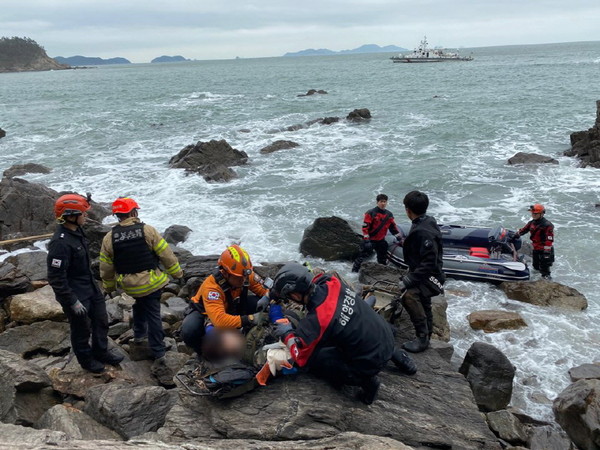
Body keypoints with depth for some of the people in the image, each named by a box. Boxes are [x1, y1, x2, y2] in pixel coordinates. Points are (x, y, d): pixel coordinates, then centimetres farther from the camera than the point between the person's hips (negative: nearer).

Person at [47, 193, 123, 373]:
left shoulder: (76, 231, 0)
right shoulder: (60, 243, -29)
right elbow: (56, 278, -26)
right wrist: (73, 301, -21)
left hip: (91, 288, 9)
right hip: (76, 295, -9)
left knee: (101, 322, 20)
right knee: (82, 329, 13)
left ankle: (101, 352, 42)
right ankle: (85, 359, 36)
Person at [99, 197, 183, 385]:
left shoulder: (109, 238, -3)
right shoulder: (147, 230, -12)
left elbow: (106, 268, 6)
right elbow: (166, 255, -7)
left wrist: (108, 286, 22)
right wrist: (177, 272, 7)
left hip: (128, 285, 3)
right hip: (151, 283, -3)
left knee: (140, 303, 33)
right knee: (153, 318, 1)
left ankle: (139, 336, 40)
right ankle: (158, 358, 0)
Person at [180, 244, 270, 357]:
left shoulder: (245, 276, -24)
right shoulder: (211, 286, -40)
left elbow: (263, 288, -11)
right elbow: (219, 321, -50)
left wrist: (267, 297, -36)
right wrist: (250, 319, -54)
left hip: (230, 309, 5)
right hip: (205, 312, -4)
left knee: (258, 304, -23)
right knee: (189, 332, -37)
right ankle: (204, 353, -3)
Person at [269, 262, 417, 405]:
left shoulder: (314, 322, -27)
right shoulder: (332, 281, -12)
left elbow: (302, 358, -11)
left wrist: (287, 334, 5)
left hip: (370, 362, -7)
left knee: (313, 358, -7)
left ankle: (363, 379, 0)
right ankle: (393, 354, 29)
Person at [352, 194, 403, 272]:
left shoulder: (389, 215, 4)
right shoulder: (370, 213, -15)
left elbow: (393, 227, 13)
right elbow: (365, 227, -17)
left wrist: (399, 237, 4)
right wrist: (366, 241, -22)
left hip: (381, 241, 6)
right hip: (370, 240, -6)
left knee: (383, 260, 17)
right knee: (363, 255, -6)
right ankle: (354, 271, 5)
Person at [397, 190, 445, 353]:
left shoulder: (424, 232, -28)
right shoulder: (425, 222, 1)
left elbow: (429, 264, -31)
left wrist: (409, 280, -32)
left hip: (430, 278, -10)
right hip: (423, 275, 10)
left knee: (409, 295, -32)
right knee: (424, 305, 25)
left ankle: (422, 337, -21)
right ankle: (426, 336, 46)